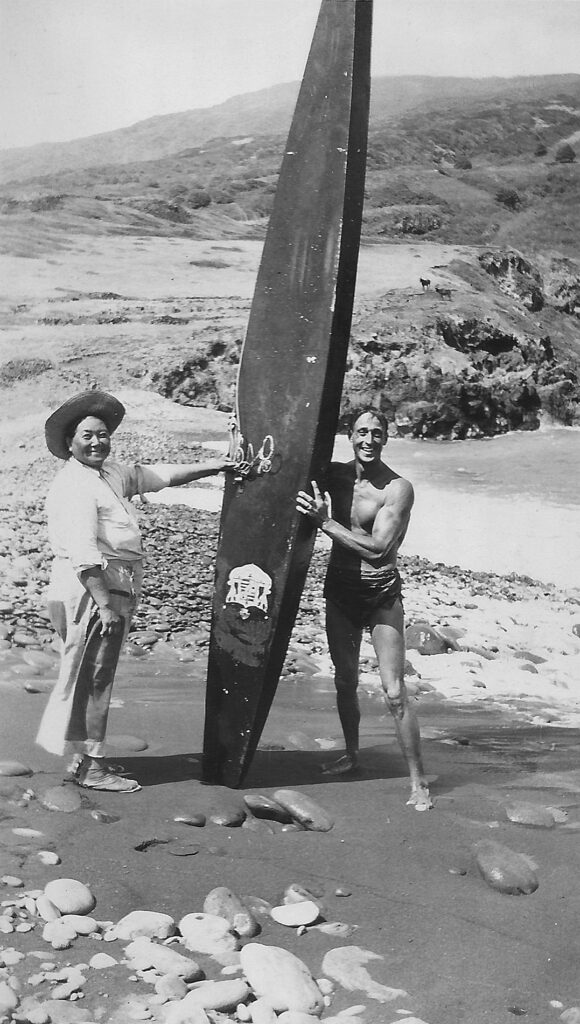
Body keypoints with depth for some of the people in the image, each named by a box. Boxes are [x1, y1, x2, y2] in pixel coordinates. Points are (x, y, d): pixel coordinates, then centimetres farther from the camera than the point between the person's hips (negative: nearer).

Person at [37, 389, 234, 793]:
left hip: (111, 592, 10)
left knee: (95, 677, 14)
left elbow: (153, 475, 23)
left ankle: (87, 757, 23)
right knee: (91, 678, -4)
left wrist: (209, 467, 18)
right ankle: (91, 767, 2)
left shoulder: (110, 473, 13)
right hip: (89, 593, -10)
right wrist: (105, 605, -26)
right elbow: (83, 553, -22)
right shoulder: (74, 486, -16)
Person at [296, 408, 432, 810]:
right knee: (345, 680, 17)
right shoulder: (335, 474, 1)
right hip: (340, 590, 5)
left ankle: (419, 781, -1)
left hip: (382, 594, -5)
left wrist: (325, 522, -26)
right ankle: (352, 754, 38)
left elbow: (377, 548, -24)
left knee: (395, 693, -9)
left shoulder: (398, 488, -15)